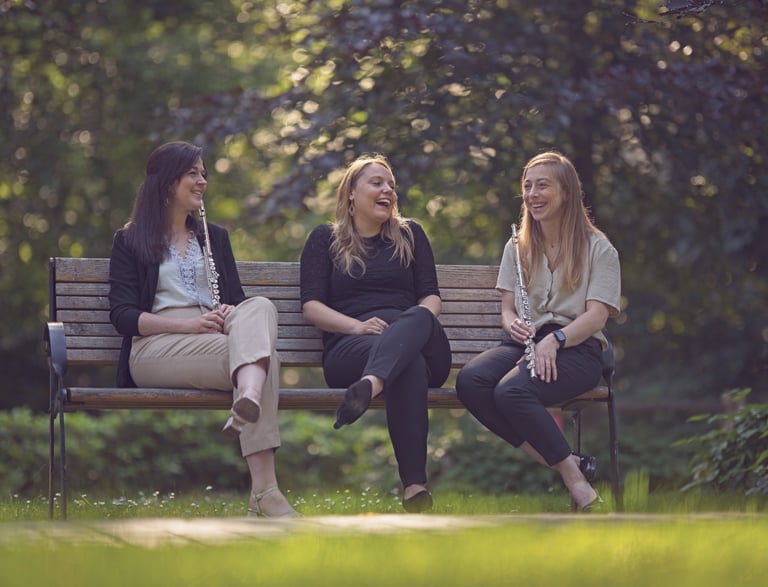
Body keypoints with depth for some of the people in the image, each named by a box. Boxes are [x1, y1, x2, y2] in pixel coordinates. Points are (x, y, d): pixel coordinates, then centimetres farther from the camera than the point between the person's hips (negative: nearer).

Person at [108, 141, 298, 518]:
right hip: (155, 347, -4)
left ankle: (248, 397, -61)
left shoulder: (215, 237, 28)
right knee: (265, 356, -35)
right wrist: (188, 324, -16)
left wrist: (231, 312, -5)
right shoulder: (131, 241, 12)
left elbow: (238, 298, 23)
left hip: (213, 340, 4)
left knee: (260, 307, -34)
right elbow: (122, 315, 0)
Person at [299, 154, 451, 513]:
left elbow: (431, 297, 17)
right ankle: (414, 484, -56)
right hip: (348, 346, -2)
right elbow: (311, 306, 7)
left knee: (418, 319, -39)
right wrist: (357, 326, -13)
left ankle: (369, 386, -72)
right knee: (408, 362, -40)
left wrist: (417, 320, -10)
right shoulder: (324, 239, 19)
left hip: (419, 344, 2)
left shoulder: (410, 234, 26)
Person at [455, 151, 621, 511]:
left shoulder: (598, 249, 5)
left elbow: (597, 316, -5)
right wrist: (513, 325, -11)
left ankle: (576, 481, -23)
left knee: (512, 391, -37)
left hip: (576, 347, -5)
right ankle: (563, 465, -28)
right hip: (524, 343, 5)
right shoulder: (517, 248, 21)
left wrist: (554, 340, -24)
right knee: (469, 381, -30)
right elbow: (508, 309, 16)